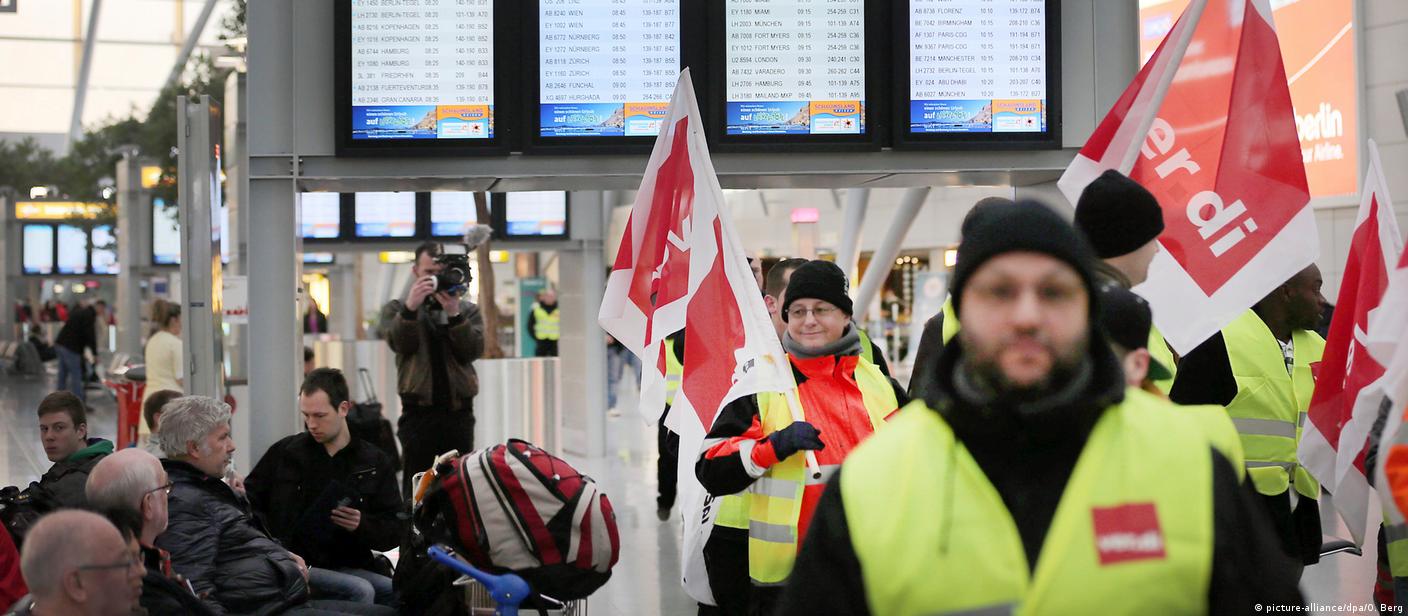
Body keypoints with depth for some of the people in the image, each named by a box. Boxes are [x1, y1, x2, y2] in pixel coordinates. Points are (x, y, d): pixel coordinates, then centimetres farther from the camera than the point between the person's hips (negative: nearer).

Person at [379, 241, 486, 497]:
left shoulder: (467, 310, 13)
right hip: (419, 411, -2)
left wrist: (454, 315, -16)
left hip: (459, 411, 2)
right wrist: (410, 308, -25)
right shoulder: (396, 309, 10)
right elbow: (400, 343, -9)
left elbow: (474, 349, -2)